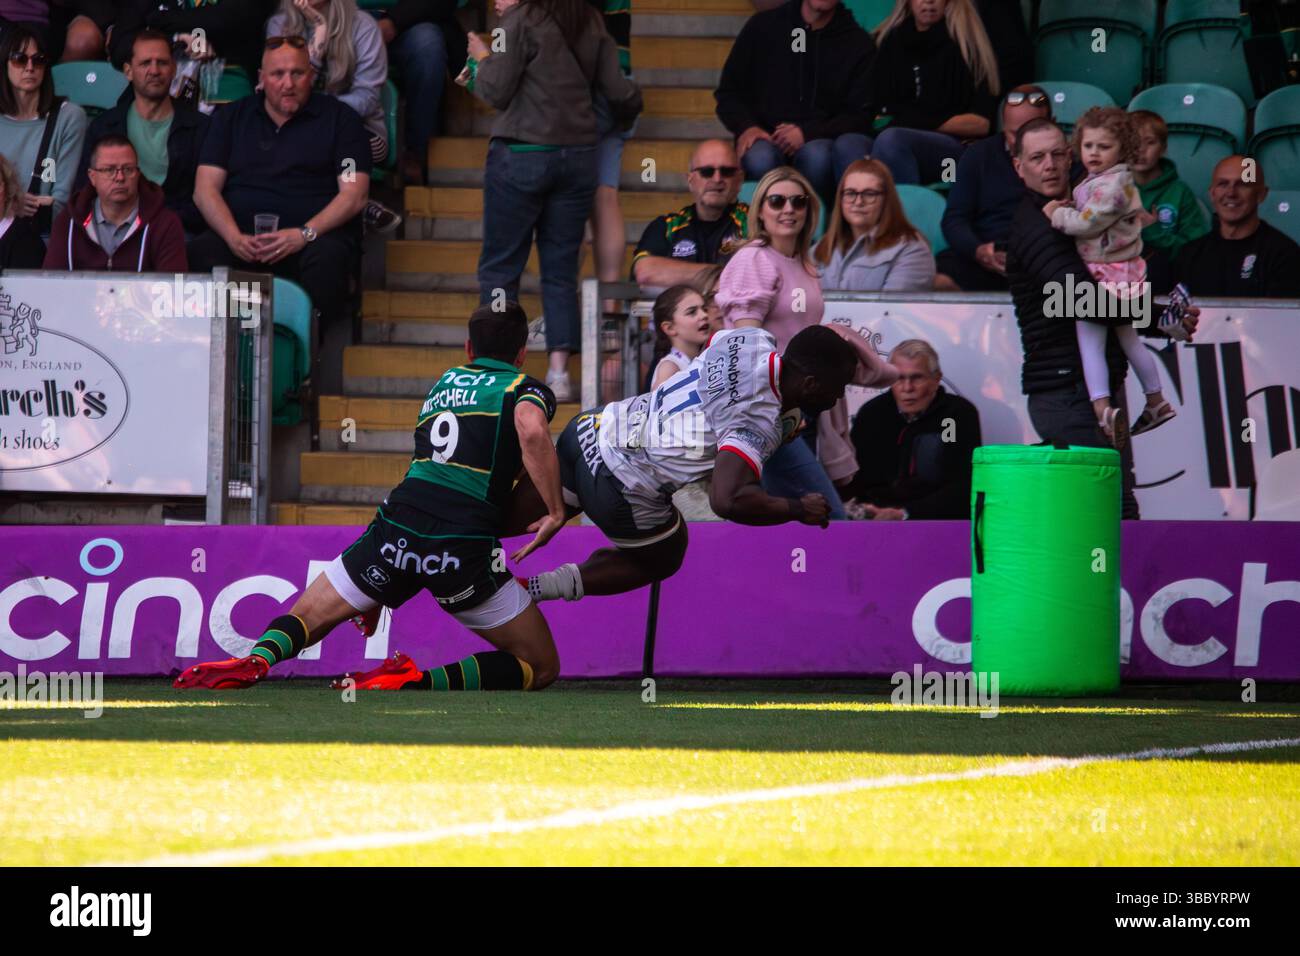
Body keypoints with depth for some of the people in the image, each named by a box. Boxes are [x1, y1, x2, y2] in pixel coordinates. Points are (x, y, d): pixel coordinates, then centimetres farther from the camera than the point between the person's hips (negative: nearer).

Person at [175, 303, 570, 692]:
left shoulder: (446, 382, 26)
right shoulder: (527, 388, 9)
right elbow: (532, 431, -17)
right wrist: (555, 511, -10)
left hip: (396, 529, 4)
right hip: (464, 549, -4)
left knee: (306, 619, 16)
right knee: (541, 668, 8)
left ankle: (257, 658, -21)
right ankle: (421, 683, -15)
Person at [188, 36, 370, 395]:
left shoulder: (340, 119, 12)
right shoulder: (232, 118, 19)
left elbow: (354, 195, 1)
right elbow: (205, 189, 9)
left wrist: (304, 234, -16)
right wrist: (235, 238, -11)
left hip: (314, 235, -2)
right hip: (241, 238, 2)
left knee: (327, 258, -37)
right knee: (201, 253, -32)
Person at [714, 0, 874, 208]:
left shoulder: (858, 43, 8)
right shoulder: (763, 27, 12)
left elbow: (860, 116, 2)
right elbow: (728, 92, 14)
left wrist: (807, 134, -15)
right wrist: (746, 127, -9)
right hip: (765, 139, 1)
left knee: (816, 155, -37)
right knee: (760, 158, -35)